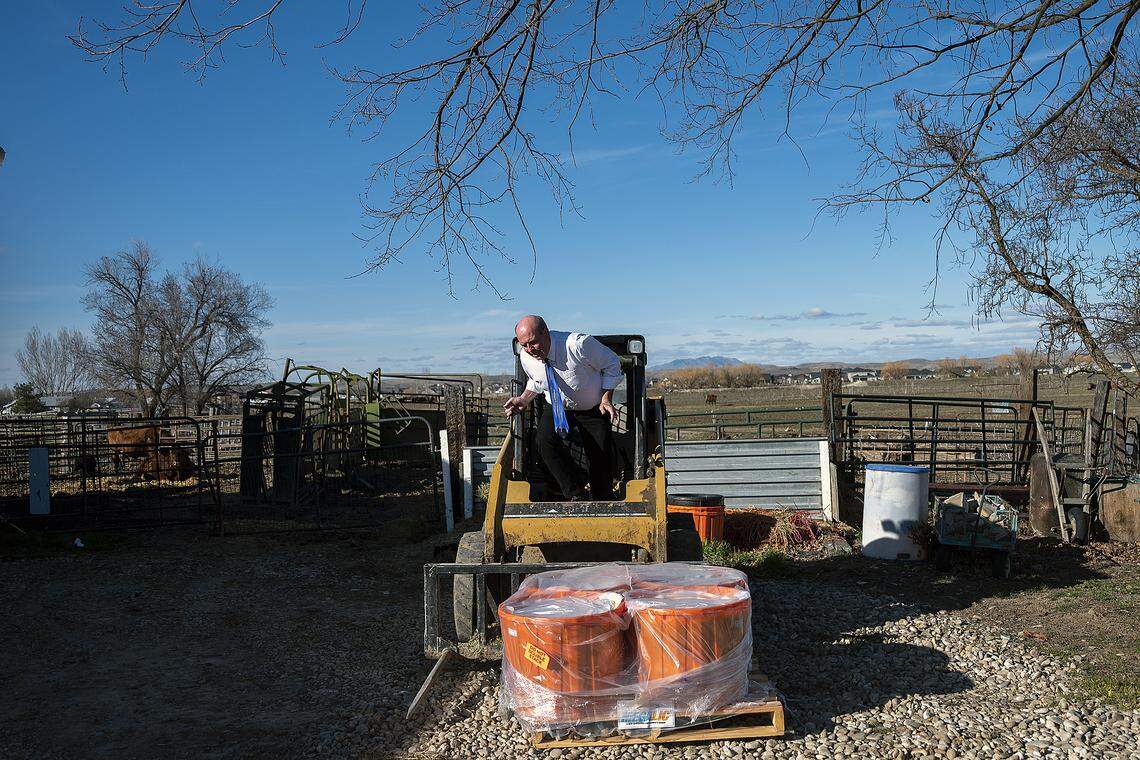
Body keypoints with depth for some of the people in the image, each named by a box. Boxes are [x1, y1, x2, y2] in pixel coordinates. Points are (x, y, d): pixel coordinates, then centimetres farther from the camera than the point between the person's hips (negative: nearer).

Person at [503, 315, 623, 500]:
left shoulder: (578, 344, -32)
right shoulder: (526, 357, -16)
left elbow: (612, 364, -15)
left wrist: (606, 399, -23)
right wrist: (524, 399, -7)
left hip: (593, 408, -3)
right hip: (557, 407, 3)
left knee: (602, 457, -3)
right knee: (544, 440, -26)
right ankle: (576, 496, -18)